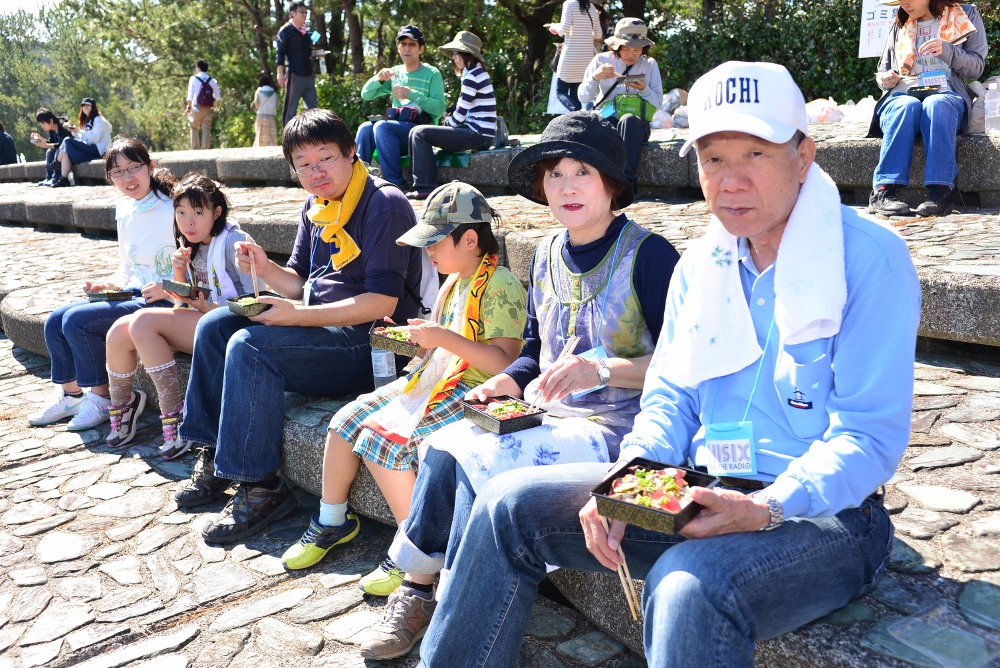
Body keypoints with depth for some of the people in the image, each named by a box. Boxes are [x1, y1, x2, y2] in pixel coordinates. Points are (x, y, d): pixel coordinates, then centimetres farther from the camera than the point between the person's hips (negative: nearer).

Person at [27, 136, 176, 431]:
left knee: (77, 320, -20)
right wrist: (108, 284, 2)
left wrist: (167, 289, -27)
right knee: (55, 321, -1)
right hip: (132, 295, 9)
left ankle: (102, 399, -3)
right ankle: (70, 395, 13)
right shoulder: (125, 210, 11)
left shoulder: (171, 210, -14)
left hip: (162, 302, -9)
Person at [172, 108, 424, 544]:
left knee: (250, 345, -25)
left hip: (370, 341, -9)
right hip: (321, 326, 9)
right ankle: (214, 457, 10)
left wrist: (299, 316, -23)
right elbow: (302, 284, 17)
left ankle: (260, 488, -16)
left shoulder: (384, 205, -15)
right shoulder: (317, 206, 12)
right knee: (214, 325, 3)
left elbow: (383, 302, -22)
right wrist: (266, 269, -5)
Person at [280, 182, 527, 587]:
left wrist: (444, 338, -26)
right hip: (435, 379, 10)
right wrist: (418, 338, 5)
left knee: (380, 439, -23)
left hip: (473, 391, -10)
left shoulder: (500, 285, -15)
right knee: (346, 421, 1)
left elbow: (505, 361, -24)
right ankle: (333, 521, 19)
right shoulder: (456, 280, 14)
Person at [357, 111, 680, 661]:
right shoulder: (547, 255, 11)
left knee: (484, 461, -26)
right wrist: (510, 382, -1)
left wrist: (603, 369, -27)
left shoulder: (647, 253, -10)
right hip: (547, 417, 6)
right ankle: (416, 592, -4)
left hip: (615, 427, -6)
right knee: (445, 447, -19)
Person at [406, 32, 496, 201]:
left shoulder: (471, 77, -15)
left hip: (477, 135, -10)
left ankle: (425, 186, -10)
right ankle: (426, 183, 18)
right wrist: (450, 116, 5)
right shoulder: (477, 73, 15)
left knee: (419, 132, -11)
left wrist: (447, 121, 3)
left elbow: (459, 117, -16)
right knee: (427, 132, 21)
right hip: (480, 133, 10)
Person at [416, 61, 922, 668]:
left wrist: (764, 511, -31)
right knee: (510, 506, -7)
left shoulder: (871, 259, -11)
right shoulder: (700, 263, 9)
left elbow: (871, 435, -15)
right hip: (700, 493, 6)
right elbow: (670, 397, 10)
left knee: (689, 585, -38)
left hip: (823, 512, -5)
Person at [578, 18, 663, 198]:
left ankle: (627, 180, -41)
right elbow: (583, 98, 3)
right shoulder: (601, 60, 7)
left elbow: (657, 103, 4)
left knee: (629, 119, -38)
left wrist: (644, 89, -16)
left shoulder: (649, 64, 8)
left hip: (637, 125, 0)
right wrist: (595, 77, -15)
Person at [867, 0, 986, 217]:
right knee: (907, 107, -36)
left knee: (936, 105, -39)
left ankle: (941, 190, -47)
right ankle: (884, 191, -47)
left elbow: (976, 67, 7)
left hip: (946, 95, -1)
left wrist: (947, 50, -12)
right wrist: (884, 79, 0)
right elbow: (883, 71, 25)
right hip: (902, 96, 1)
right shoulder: (899, 25, 23)